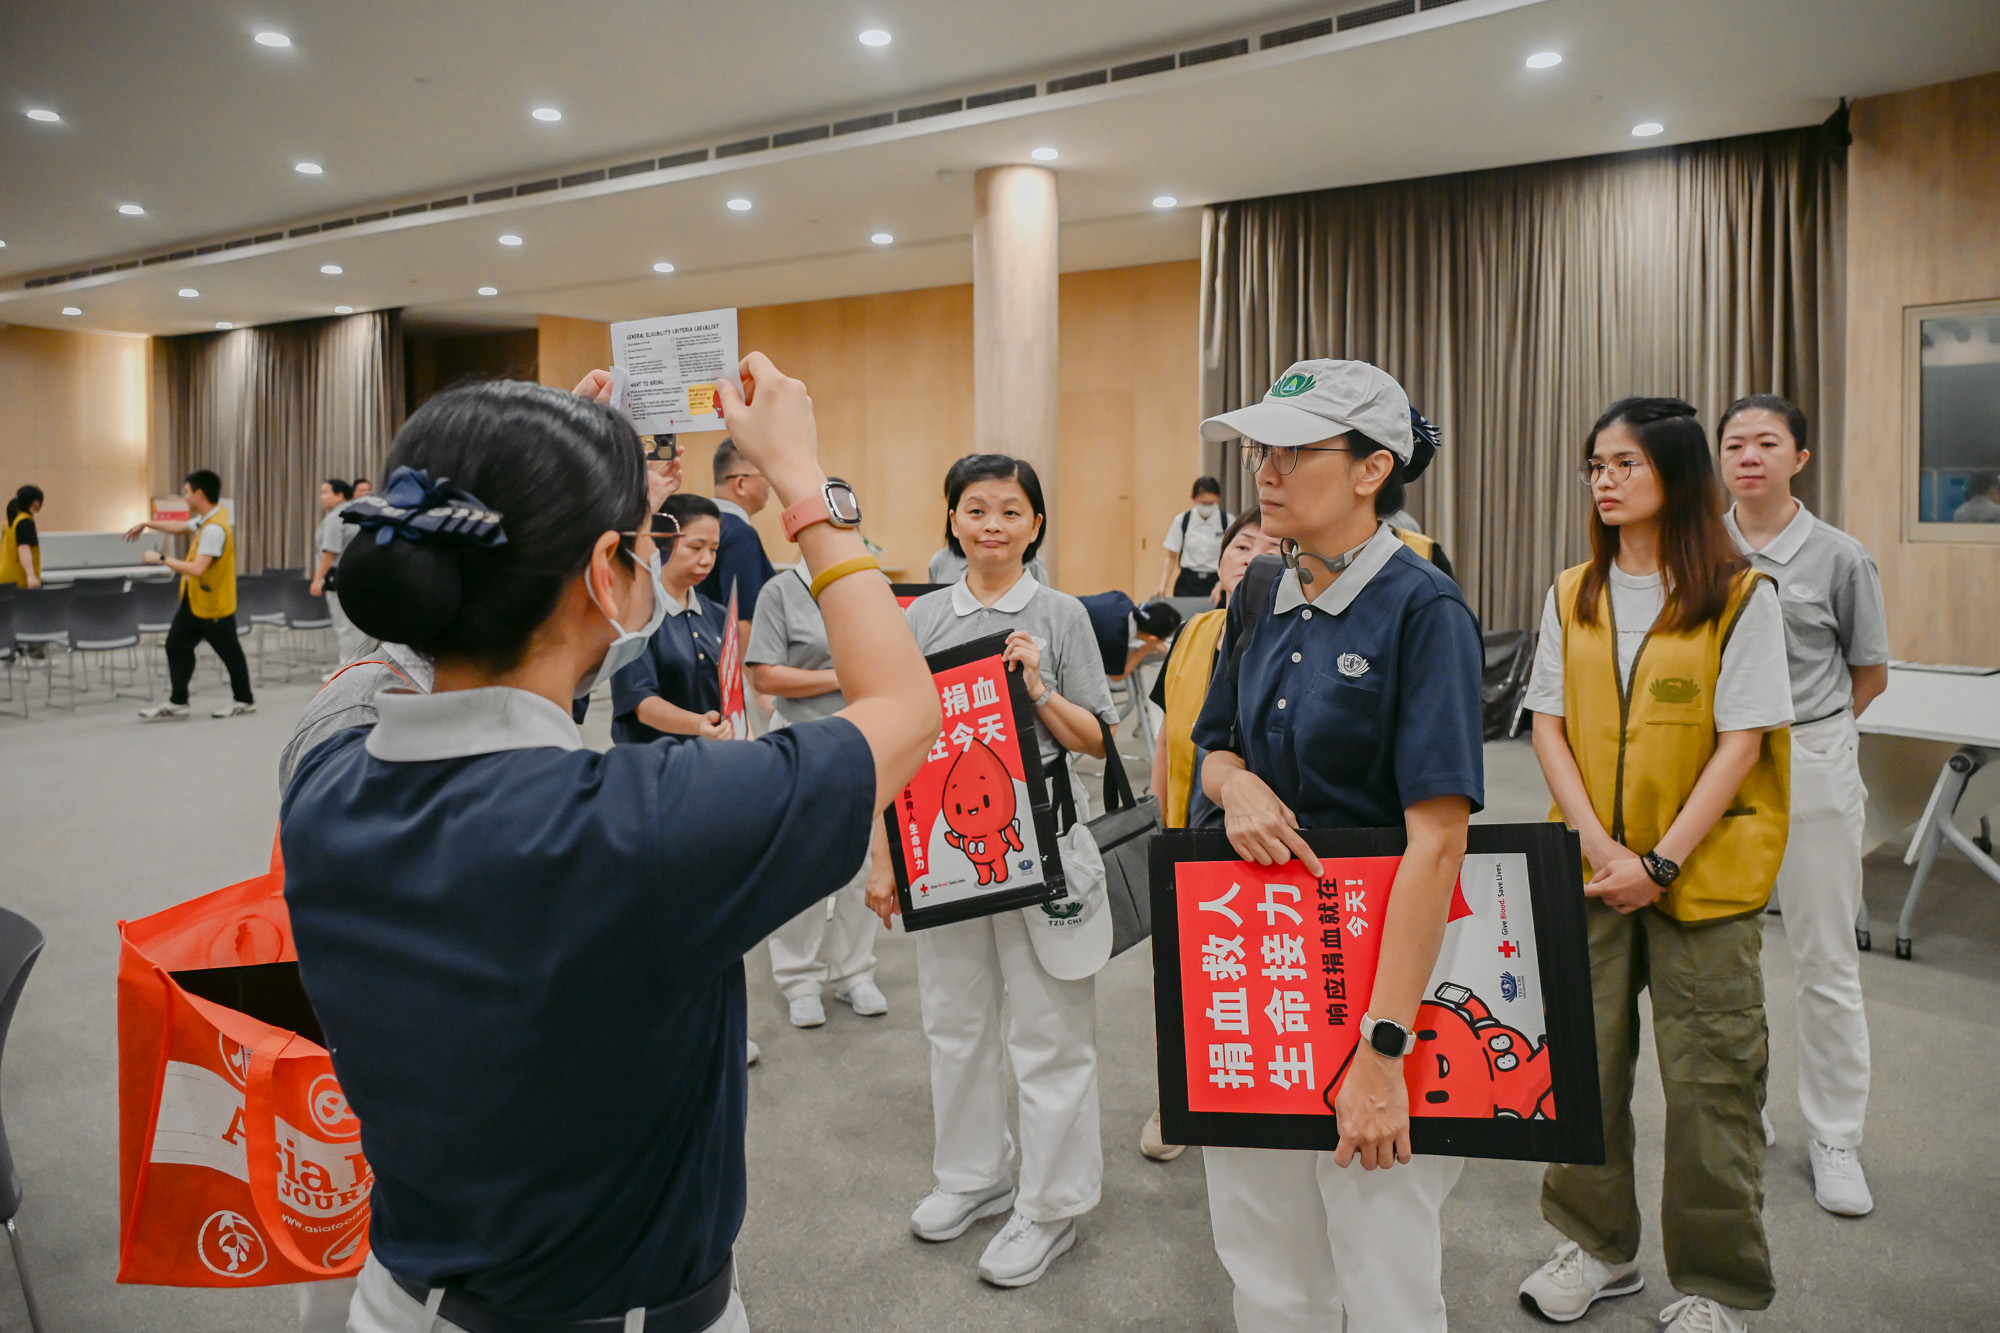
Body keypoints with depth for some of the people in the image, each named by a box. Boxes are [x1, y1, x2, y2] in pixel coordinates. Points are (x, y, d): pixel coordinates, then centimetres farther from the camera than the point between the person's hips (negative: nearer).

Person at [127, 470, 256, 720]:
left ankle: (244, 700, 22)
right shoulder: (205, 520, 4)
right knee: (177, 645, 10)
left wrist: (161, 559, -21)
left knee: (228, 651, 6)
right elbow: (181, 528, 26)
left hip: (214, 604, -9)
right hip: (194, 600, 9)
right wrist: (146, 524, 29)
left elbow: (197, 568, -31)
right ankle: (177, 702, 16)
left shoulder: (215, 528, -26)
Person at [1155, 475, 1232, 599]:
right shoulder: (1181, 520, 1)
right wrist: (1163, 586, -7)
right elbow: (1171, 557, 5)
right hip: (1187, 584, 1)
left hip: (1216, 582, -1)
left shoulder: (1228, 521, -2)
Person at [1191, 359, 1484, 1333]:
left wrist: (1383, 1048, -24)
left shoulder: (1423, 611, -15)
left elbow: (1437, 838, -21)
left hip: (1373, 966, -6)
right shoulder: (1260, 598, 5)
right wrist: (1235, 782, -9)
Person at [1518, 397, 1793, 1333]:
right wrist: (1597, 845, -9)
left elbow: (1741, 742, -9)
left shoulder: (1741, 597, -5)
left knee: (1708, 1079, 4)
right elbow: (1549, 726, 3)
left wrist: (1661, 862, -15)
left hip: (1703, 876, -3)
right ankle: (1597, 1246, 30)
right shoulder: (1571, 596, 6)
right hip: (1589, 871, 4)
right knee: (1583, 1060, 10)